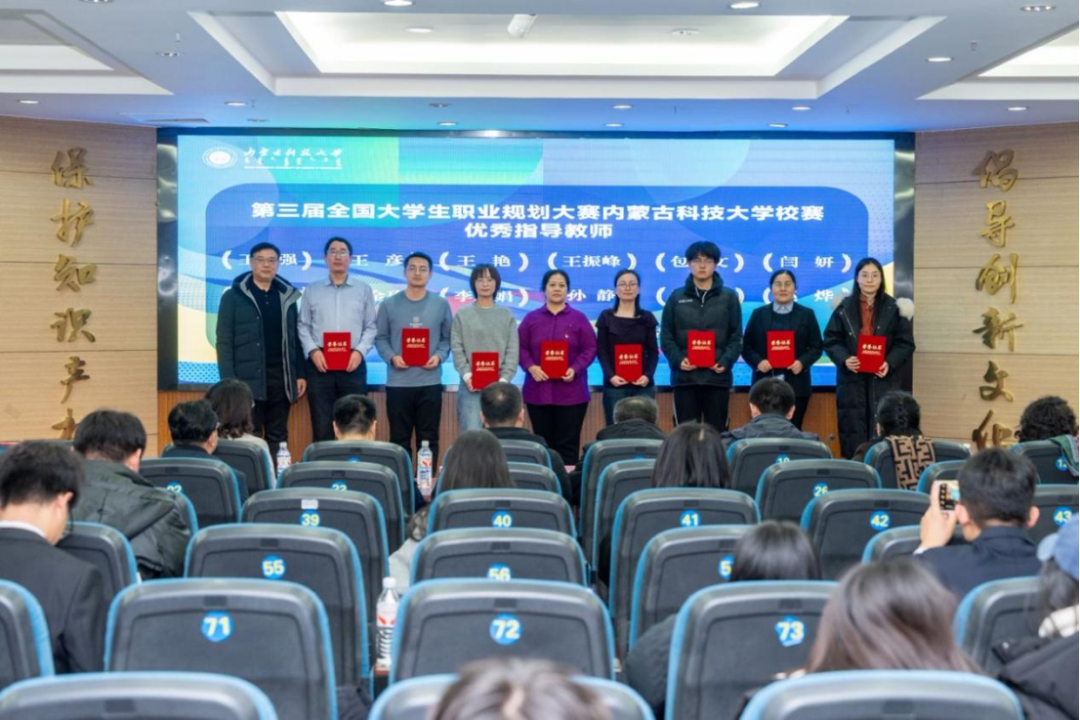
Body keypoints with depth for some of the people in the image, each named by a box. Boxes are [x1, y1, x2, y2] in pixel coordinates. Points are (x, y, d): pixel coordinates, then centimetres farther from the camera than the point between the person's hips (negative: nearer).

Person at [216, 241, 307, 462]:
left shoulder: (287, 296, 11)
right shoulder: (234, 296, 0)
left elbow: (295, 339, 13)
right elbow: (224, 341, -3)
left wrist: (301, 374, 6)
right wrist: (229, 380, -11)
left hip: (281, 378, 3)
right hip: (248, 379, -3)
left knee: (278, 437, 8)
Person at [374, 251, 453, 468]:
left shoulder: (441, 305, 6)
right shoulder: (389, 304, 4)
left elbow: (448, 338, 7)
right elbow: (380, 337, 3)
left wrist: (439, 356, -11)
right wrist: (391, 357, -14)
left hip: (430, 382, 1)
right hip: (398, 383, 0)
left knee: (428, 438, 6)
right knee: (400, 439, 7)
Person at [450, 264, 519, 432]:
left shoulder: (507, 315, 10)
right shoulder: (462, 315, 8)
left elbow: (513, 351, 3)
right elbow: (457, 349, 1)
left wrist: (504, 379, -10)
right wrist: (466, 375, -13)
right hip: (471, 384, -1)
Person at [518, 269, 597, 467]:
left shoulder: (579, 318, 5)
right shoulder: (531, 318, 9)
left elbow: (590, 349, 1)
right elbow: (521, 348, 5)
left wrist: (575, 369, -15)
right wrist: (531, 367, -13)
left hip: (571, 392, -1)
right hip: (538, 391, 1)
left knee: (568, 443, -1)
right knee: (543, 443, 7)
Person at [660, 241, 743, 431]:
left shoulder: (729, 297, 7)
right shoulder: (676, 297, 8)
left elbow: (736, 336, 4)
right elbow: (666, 336, 5)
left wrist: (725, 362, -12)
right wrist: (677, 360, -12)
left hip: (717, 376, 0)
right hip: (684, 376, 0)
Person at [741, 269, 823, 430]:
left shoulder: (806, 314, 8)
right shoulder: (758, 314, 9)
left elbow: (816, 347, 6)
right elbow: (746, 346, 7)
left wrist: (803, 362, -13)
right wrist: (758, 362, -12)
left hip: (796, 385, 0)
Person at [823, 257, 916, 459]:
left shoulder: (894, 308, 2)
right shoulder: (844, 308, 5)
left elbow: (906, 343, 2)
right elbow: (831, 340, 5)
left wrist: (890, 363, -15)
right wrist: (844, 359, -14)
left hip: (883, 380, -1)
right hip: (852, 380, 1)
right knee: (853, 438, 1)